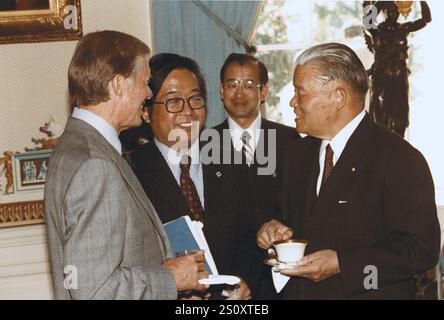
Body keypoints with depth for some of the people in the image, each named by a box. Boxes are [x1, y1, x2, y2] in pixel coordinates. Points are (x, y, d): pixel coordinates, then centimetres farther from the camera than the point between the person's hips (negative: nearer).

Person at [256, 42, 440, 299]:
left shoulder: (401, 159, -15)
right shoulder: (298, 153, 8)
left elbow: (421, 249, -20)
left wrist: (341, 264, -23)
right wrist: (275, 230, -5)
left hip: (369, 293, -5)